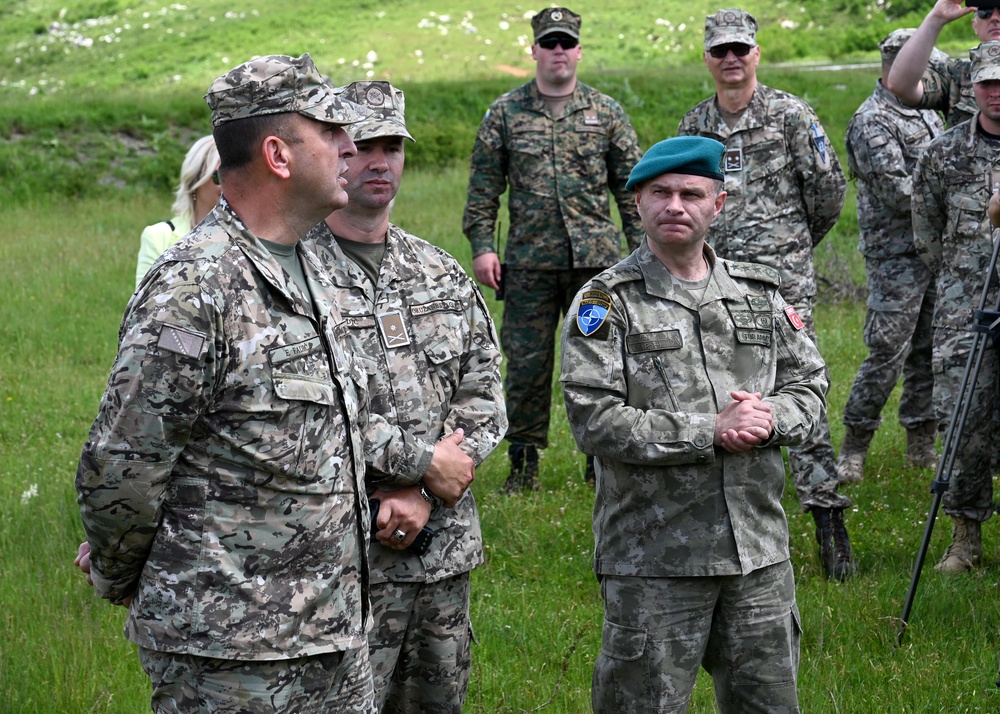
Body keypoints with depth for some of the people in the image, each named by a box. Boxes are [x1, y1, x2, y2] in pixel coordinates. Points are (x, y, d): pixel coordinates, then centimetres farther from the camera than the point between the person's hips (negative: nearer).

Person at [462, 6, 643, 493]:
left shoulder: (606, 112, 7)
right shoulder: (505, 113, 5)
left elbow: (632, 184, 9)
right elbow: (483, 186, 6)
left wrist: (642, 246, 3)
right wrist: (481, 246, -2)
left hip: (596, 258, 0)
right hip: (529, 261, 0)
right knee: (526, 364, 2)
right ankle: (523, 464, 13)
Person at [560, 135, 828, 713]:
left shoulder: (760, 292, 11)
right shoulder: (606, 302, -4)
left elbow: (810, 383, 15)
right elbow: (594, 420, -14)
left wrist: (772, 420, -9)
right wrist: (711, 432, -17)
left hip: (759, 549, 5)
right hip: (653, 554, -4)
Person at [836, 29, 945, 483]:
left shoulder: (927, 113, 15)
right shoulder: (872, 121, -12)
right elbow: (898, 193, -19)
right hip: (896, 254, -8)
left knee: (929, 350, 10)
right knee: (888, 354, -8)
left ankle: (922, 445, 17)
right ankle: (854, 448, 1)